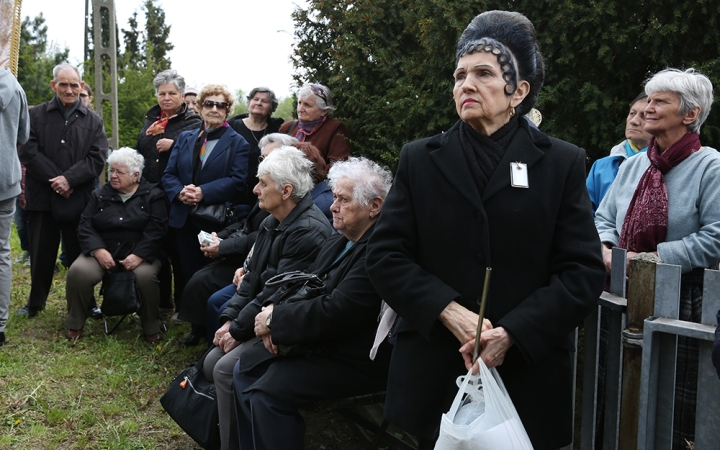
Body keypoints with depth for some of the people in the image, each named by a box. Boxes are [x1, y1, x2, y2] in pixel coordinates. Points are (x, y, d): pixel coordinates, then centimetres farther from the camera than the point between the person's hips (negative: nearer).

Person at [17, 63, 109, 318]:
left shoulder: (93, 121, 6)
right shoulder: (36, 115, 5)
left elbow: (97, 158, -4)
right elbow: (28, 152, -5)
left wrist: (70, 179, -16)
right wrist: (55, 179, -15)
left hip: (79, 199, 0)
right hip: (42, 197, 0)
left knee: (79, 254, 8)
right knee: (41, 254, 10)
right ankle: (35, 303, 25)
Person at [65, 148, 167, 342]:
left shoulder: (153, 195, 4)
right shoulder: (100, 195, 14)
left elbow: (156, 230, -8)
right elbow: (85, 226, 4)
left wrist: (138, 255, -22)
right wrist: (98, 250, -15)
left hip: (140, 254, -3)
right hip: (102, 252, 3)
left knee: (145, 275, -35)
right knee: (78, 272, -26)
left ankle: (152, 329, -13)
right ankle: (75, 325, -5)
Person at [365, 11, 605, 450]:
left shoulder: (563, 163, 2)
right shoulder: (419, 159, 6)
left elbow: (585, 271, -4)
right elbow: (385, 255, 1)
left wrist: (511, 333, -15)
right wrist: (449, 312, -14)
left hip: (529, 376, -1)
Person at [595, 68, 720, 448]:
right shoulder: (633, 166, 11)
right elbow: (605, 218, 13)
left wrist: (652, 257, -20)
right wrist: (605, 249, -9)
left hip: (683, 301, -5)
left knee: (673, 409, 4)